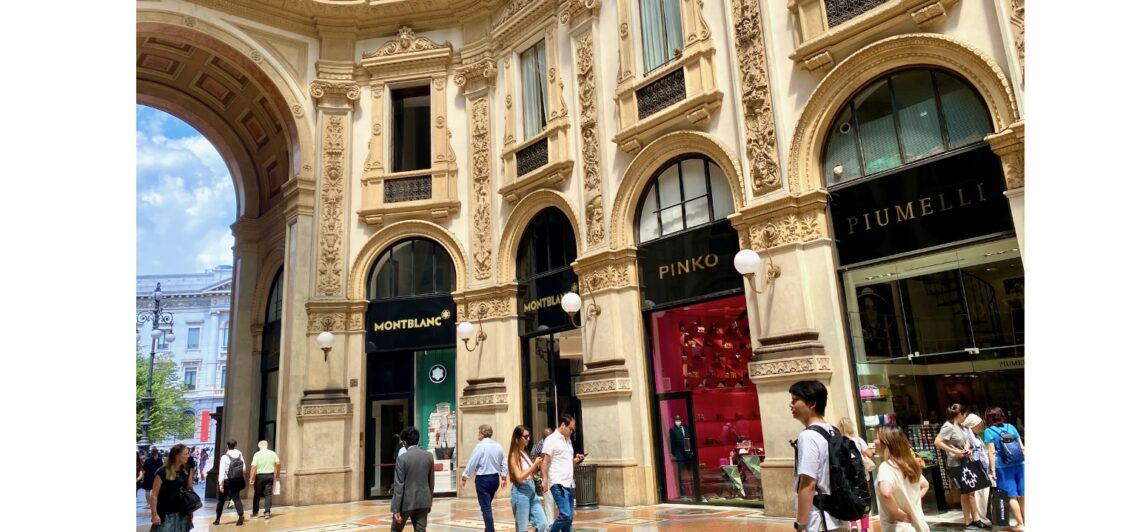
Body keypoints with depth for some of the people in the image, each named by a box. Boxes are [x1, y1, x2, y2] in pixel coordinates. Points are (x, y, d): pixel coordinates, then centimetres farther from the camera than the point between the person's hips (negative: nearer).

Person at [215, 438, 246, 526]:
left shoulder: (224, 457, -10)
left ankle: (218, 519, 24)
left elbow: (222, 471, -14)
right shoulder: (240, 455, 1)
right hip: (237, 481, 3)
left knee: (221, 500, 15)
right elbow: (244, 469, 2)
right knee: (236, 498, 2)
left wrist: (220, 483, -14)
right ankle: (241, 515, -20)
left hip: (227, 481, -3)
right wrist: (241, 478, 14)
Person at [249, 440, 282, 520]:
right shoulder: (272, 453, 2)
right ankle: (267, 512, -3)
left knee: (257, 495, 10)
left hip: (260, 476, -2)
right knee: (268, 494, 5)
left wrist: (251, 478, -12)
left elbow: (253, 466, -14)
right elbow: (278, 463, 2)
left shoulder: (257, 454, -7)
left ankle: (255, 513, 20)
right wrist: (278, 474, 13)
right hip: (270, 475, 2)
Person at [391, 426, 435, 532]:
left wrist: (396, 509, -10)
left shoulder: (402, 458, -12)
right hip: (423, 501, 4)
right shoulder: (429, 456, 1)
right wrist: (429, 502, 18)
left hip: (406, 502, -3)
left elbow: (399, 485, -13)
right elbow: (431, 481, 8)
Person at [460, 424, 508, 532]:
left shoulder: (480, 446, -13)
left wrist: (464, 478, -5)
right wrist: (503, 477, 14)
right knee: (488, 505, 22)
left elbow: (472, 463, -12)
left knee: (486, 508, -3)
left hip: (483, 479, -6)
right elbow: (504, 462, 8)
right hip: (495, 478, 7)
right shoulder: (498, 446, 5)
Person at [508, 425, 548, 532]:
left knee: (542, 523, 2)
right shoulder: (514, 455, -10)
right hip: (521, 492, -7)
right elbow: (519, 477, -17)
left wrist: (538, 466, 2)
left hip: (532, 491, 7)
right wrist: (534, 464, -19)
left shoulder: (525, 453, 12)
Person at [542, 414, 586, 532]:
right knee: (565, 514, -16)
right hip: (558, 484, -8)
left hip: (569, 483, 8)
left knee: (570, 517, 8)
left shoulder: (568, 440, 18)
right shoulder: (551, 439, -7)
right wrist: (545, 480, -20)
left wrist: (576, 460, 6)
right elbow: (545, 461, -12)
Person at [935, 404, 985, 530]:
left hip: (965, 462, 9)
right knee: (965, 492, 1)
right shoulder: (948, 426, -17)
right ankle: (968, 522, 13)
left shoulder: (960, 426, 9)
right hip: (956, 464, -9)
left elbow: (966, 441, 19)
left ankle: (975, 520, 25)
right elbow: (937, 442, -24)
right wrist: (954, 451, -24)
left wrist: (967, 448, -3)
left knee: (970, 491, 15)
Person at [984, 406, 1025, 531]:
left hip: (1003, 467, -4)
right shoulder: (1010, 426, 9)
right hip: (1019, 464, 4)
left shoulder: (989, 431, -3)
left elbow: (992, 452, -9)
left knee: (1012, 496, 3)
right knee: (1022, 495, 11)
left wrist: (992, 469, -6)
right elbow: (1022, 447, 10)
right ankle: (1025, 521, 18)